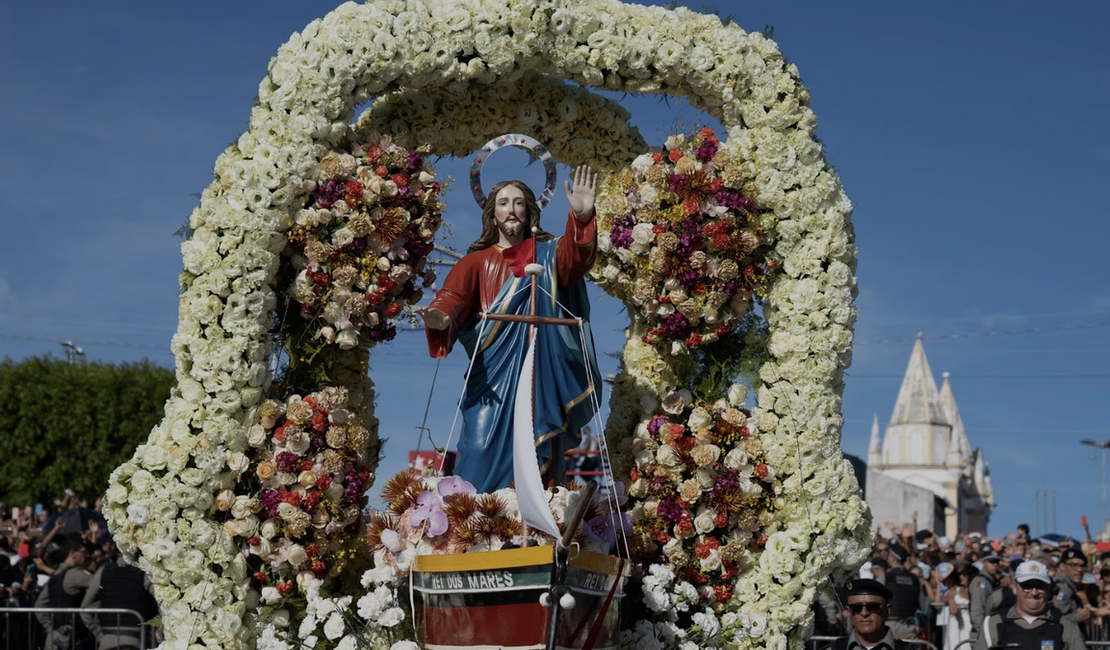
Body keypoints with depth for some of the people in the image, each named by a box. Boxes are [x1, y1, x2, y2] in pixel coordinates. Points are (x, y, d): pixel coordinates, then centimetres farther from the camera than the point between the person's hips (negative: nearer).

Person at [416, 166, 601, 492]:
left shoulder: (548, 254, 12)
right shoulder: (477, 263, 11)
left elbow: (575, 258, -11)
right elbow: (454, 296, -6)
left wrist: (582, 217, -33)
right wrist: (441, 318, -32)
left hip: (540, 376, 1)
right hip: (493, 376, -1)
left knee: (534, 461, -2)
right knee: (483, 451, -13)